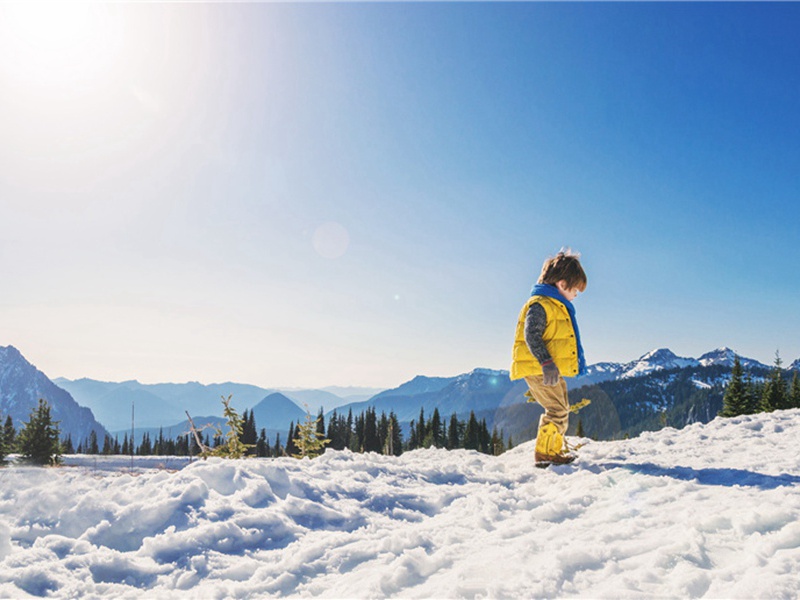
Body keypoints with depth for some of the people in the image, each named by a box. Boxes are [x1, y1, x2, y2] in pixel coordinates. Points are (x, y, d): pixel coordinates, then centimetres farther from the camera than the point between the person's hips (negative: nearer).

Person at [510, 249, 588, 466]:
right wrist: (546, 363, -28)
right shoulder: (539, 304, -14)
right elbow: (531, 336, -23)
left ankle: (555, 449, 28)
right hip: (538, 369, -11)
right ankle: (543, 454, -3)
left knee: (562, 409, 17)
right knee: (556, 410, -12)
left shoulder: (559, 306, 20)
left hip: (553, 370, 11)